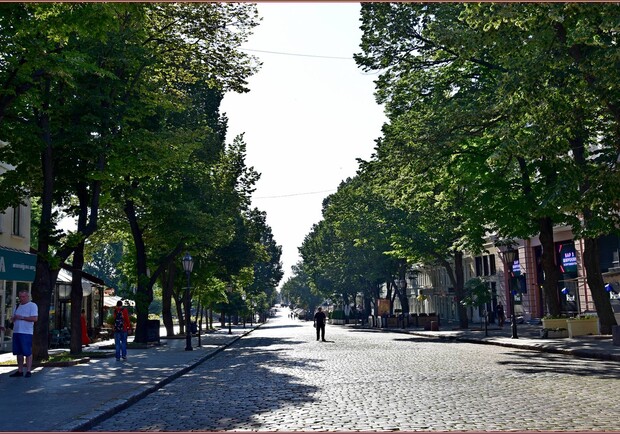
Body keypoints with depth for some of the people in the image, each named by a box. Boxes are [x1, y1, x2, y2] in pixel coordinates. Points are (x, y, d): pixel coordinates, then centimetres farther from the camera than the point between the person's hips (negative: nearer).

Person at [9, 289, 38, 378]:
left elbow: (35, 318, -14)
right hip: (16, 332, 7)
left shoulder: (32, 305, -3)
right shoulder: (18, 306, 20)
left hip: (26, 333, -7)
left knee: (28, 352, -6)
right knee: (19, 353, 9)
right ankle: (20, 371, 15)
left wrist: (22, 317, -16)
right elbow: (13, 319, 23)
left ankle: (28, 371, -3)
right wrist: (13, 318, -1)